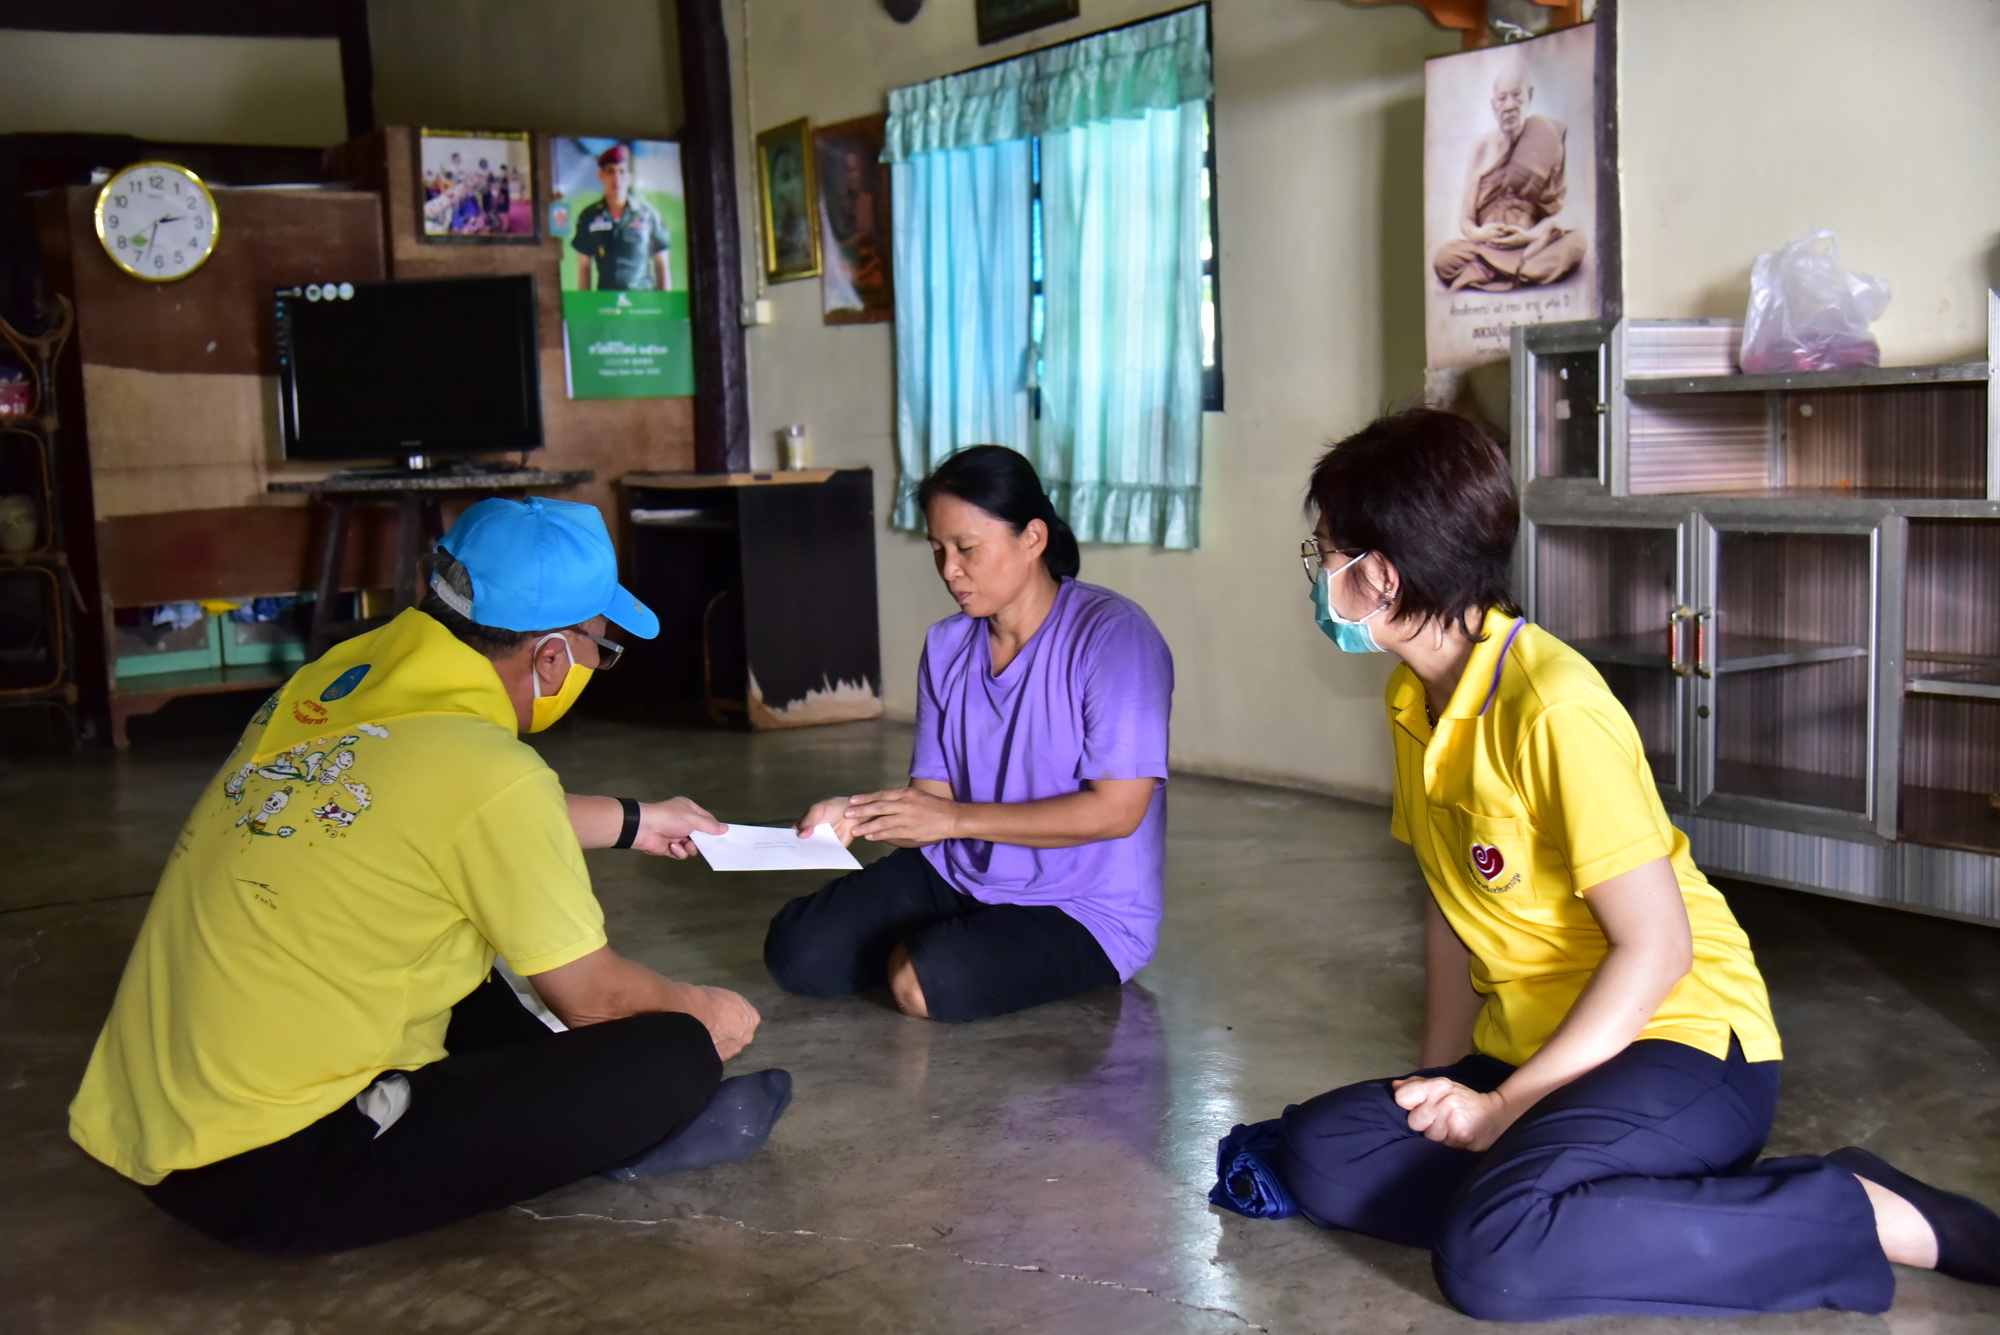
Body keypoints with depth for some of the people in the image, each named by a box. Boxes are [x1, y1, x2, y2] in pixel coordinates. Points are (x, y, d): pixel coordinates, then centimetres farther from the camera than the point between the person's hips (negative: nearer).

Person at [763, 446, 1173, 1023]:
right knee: (798, 951, -9)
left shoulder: (1112, 635, -16)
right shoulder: (946, 646, 5)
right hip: (957, 877, 6)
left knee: (928, 981, -31)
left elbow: (1117, 810, -20)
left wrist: (956, 819, -19)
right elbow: (932, 793, 5)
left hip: (1082, 909, -6)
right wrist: (858, 814, -18)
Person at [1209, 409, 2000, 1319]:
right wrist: (1439, 1077, 1)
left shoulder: (1553, 708, -21)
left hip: (1681, 1041, -7)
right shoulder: (1412, 699, 6)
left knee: (1492, 1258, -32)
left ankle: (1865, 1214, -17)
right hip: (1530, 1043, 7)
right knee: (1316, 1154, -11)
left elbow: (1657, 947, -21)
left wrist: (1500, 1109, -18)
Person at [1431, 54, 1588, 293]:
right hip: (1487, 245, 0)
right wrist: (1477, 233, -18)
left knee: (1574, 243, -31)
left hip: (1533, 244, 0)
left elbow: (1560, 210, 0)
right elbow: (1466, 216, 5)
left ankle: (1483, 273, -25)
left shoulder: (1546, 138, 2)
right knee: (1445, 258, -31)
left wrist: (1530, 235, -19)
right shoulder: (1482, 147, 6)